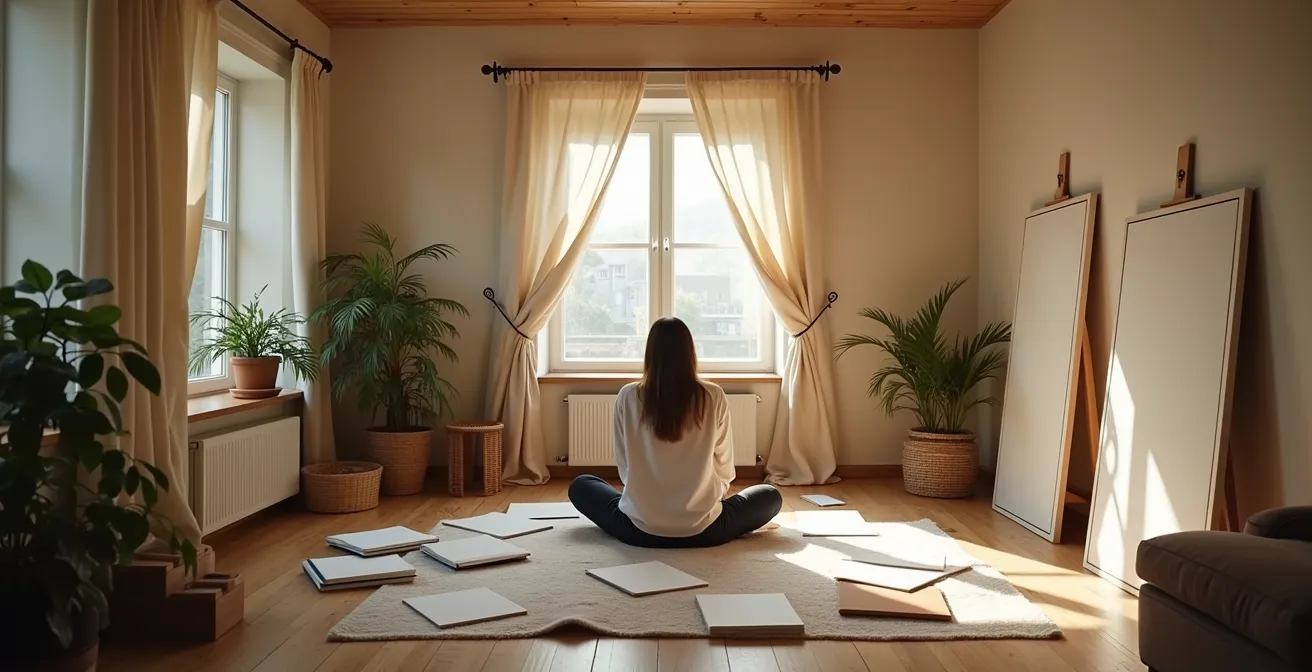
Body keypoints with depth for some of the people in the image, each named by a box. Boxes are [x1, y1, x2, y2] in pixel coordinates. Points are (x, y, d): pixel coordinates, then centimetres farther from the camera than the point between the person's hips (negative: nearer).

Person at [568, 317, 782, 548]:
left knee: (580, 486, 26)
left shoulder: (628, 397, -7)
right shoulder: (714, 397, -7)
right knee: (771, 496, 24)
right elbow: (724, 464, 4)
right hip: (702, 530, 0)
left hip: (641, 529, 0)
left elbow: (624, 465, 3)